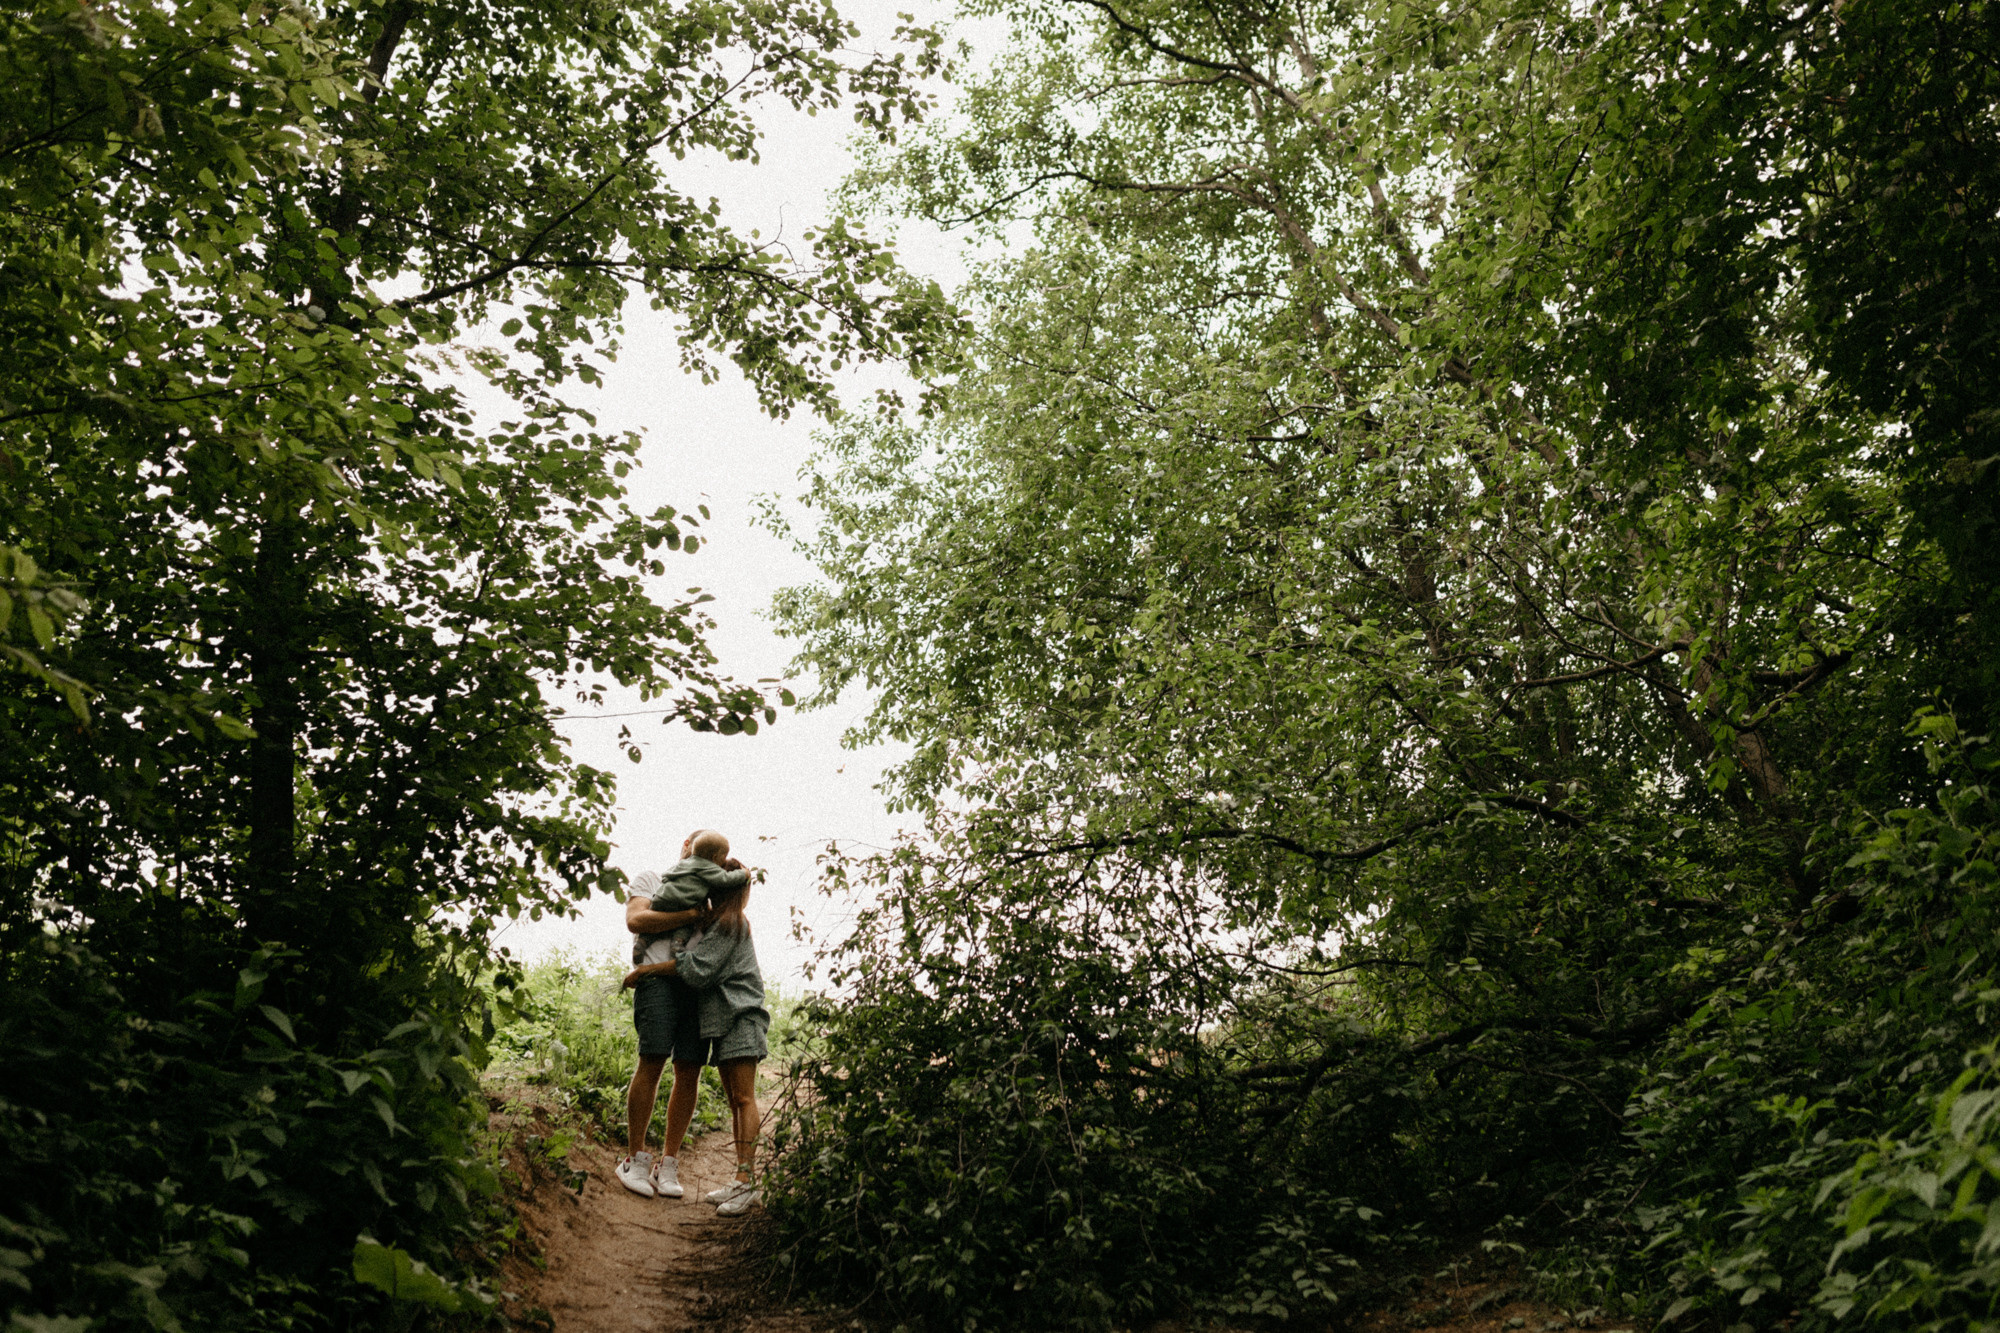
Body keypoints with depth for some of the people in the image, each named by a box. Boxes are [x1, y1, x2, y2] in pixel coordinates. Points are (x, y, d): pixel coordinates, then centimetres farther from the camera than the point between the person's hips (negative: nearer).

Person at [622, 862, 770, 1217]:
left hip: (740, 1015, -10)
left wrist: (647, 970, -11)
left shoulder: (730, 922, -9)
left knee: (743, 1098, -14)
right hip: (718, 1017, 10)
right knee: (733, 1101, 5)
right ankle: (743, 1181, 5)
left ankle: (746, 1179, -20)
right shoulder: (711, 921, 20)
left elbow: (698, 967, -16)